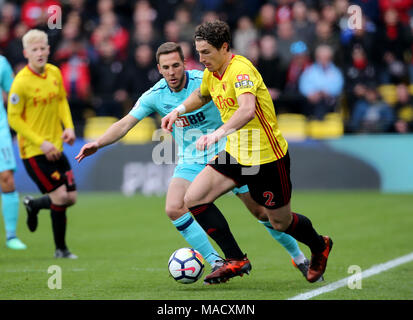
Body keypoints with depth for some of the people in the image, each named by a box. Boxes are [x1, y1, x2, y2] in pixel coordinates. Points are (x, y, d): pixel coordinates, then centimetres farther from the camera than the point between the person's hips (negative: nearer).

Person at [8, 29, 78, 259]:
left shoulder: (55, 73, 3)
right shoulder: (21, 82, -17)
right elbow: (14, 119, -13)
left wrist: (69, 127, 2)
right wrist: (41, 143, -17)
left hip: (55, 147, 7)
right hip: (33, 151, -7)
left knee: (71, 197, 6)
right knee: (60, 197, -12)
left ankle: (33, 205, 33)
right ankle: (61, 249, 11)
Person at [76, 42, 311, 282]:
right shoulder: (155, 96, -8)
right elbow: (125, 123, -7)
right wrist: (98, 143, -21)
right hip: (191, 162, 3)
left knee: (261, 211, -1)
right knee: (174, 209, -20)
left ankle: (299, 258, 20)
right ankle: (217, 263, -10)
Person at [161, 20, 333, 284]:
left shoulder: (241, 69, -24)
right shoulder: (211, 74, 3)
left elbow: (247, 110, -43)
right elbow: (201, 95, 29)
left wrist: (218, 133, -56)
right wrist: (179, 110, 12)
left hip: (267, 157, -8)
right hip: (235, 154, 8)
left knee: (281, 223, 7)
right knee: (194, 198, -9)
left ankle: (320, 246, 41)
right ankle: (236, 260, -2)